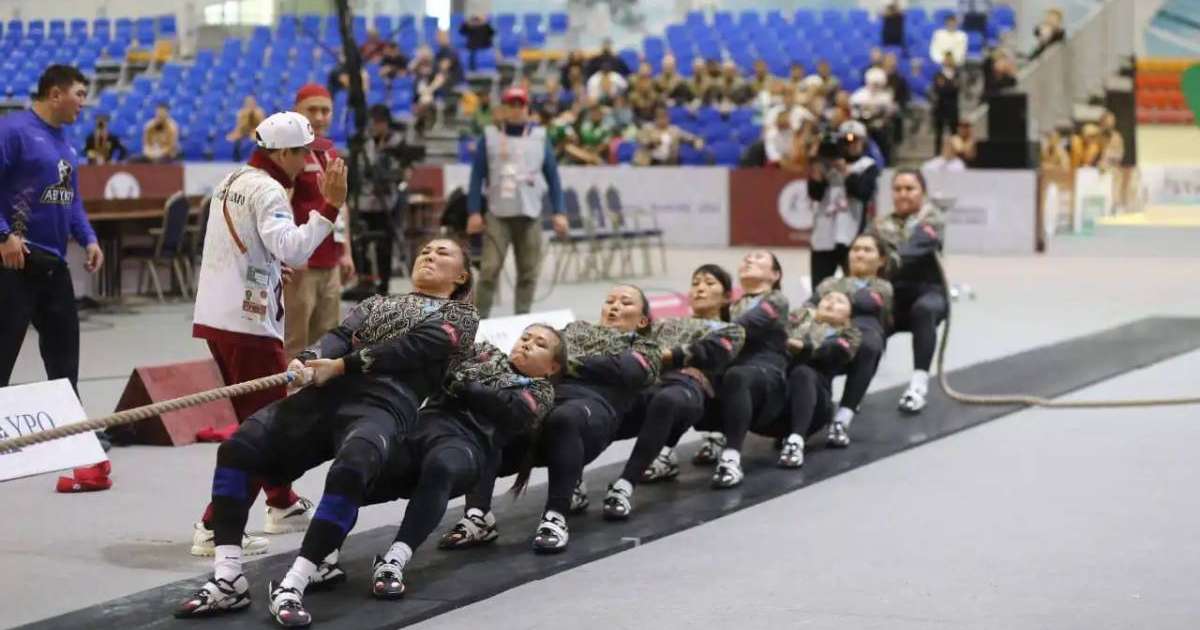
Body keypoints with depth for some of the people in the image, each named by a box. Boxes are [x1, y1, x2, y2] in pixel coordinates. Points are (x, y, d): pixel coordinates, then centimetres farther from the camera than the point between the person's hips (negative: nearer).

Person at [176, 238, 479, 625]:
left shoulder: (460, 316, 20)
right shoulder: (375, 304, 35)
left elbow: (415, 345, 1)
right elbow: (340, 336, 14)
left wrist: (342, 365, -12)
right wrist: (310, 360, -11)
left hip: (384, 403, -5)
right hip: (326, 393, 5)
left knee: (348, 472, -38)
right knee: (237, 449, -20)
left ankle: (292, 586, -36)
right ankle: (227, 579, -21)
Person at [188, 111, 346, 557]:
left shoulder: (232, 182, 16)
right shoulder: (267, 190, -13)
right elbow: (291, 248, -27)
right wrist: (329, 206, -29)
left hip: (215, 316, 10)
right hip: (248, 322, -10)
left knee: (259, 417, 22)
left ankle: (282, 504, 36)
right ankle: (215, 527, -10)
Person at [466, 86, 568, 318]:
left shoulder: (540, 137, 10)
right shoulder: (489, 136, 6)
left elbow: (552, 176, 10)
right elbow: (477, 175, 4)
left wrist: (559, 212, 3)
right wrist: (474, 212, -4)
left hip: (530, 214, 2)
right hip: (498, 214, -2)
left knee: (528, 271, 0)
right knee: (490, 268, -11)